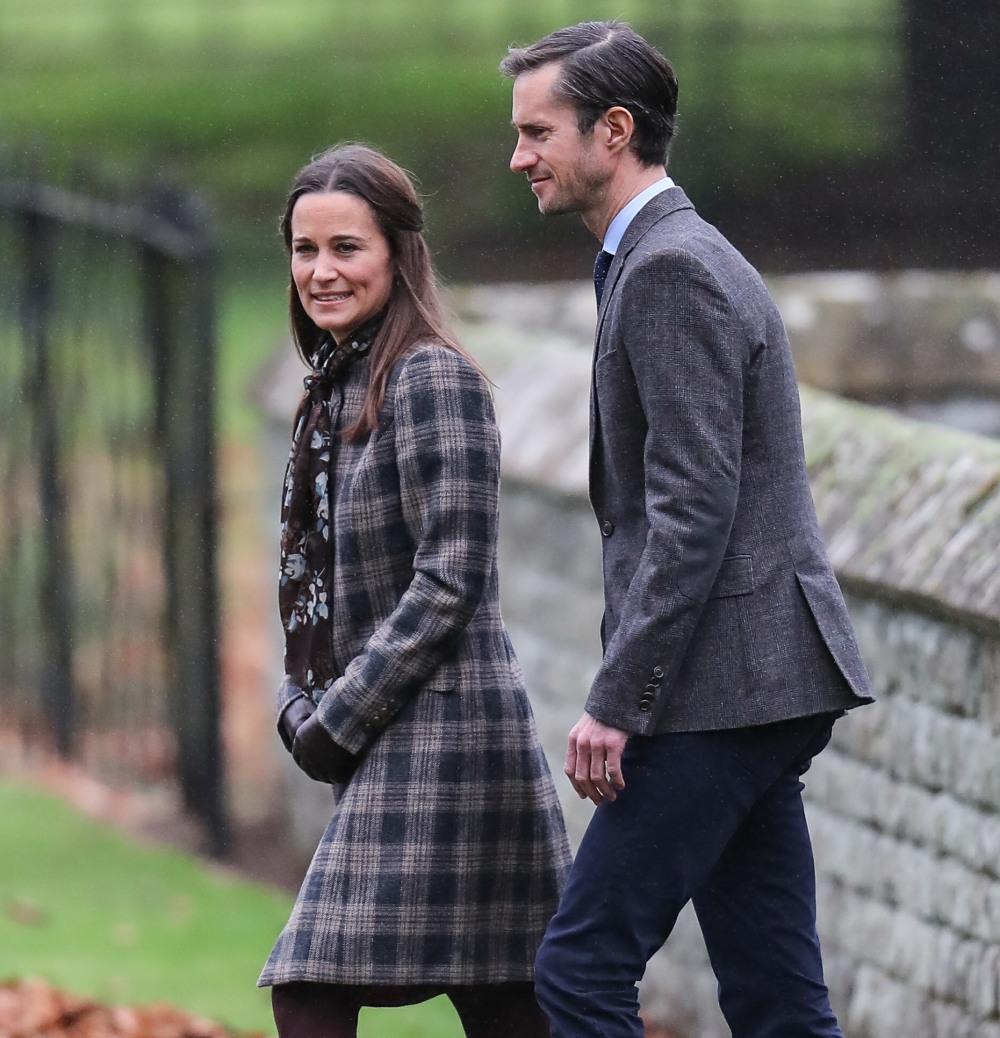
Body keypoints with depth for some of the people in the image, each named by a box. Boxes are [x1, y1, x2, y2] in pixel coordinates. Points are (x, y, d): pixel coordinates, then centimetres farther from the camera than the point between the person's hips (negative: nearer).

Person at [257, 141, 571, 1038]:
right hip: (392, 745, 9)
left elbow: (451, 579, -17)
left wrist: (341, 718, -14)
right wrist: (301, 706, 5)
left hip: (439, 728, -9)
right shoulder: (337, 388, 17)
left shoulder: (432, 377, -11)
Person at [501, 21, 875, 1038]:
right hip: (760, 687, 10)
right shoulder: (687, 258, 20)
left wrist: (617, 700, -20)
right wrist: (632, 691, 21)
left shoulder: (670, 270, -12)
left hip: (722, 683, -10)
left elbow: (694, 508, -20)